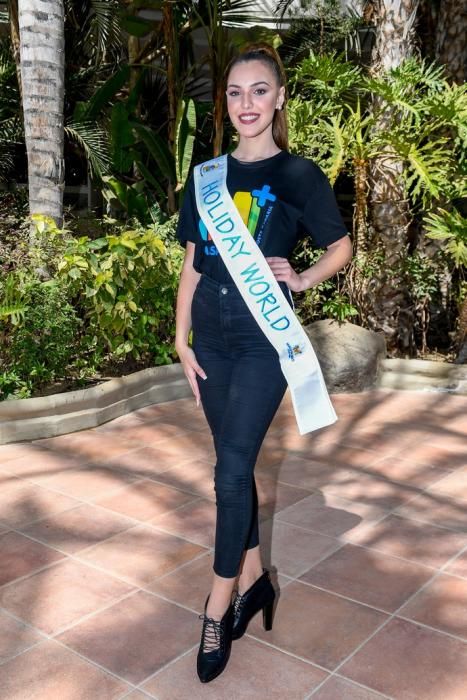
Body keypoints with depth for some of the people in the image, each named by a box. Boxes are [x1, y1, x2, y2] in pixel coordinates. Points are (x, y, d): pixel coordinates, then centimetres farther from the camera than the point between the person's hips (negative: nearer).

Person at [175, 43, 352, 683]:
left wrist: (301, 280, -11)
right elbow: (192, 263, 9)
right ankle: (254, 578, 30)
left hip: (263, 341, -5)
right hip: (212, 338, 5)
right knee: (235, 465, 13)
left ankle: (218, 606, 10)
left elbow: (342, 246, 7)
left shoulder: (299, 176, -3)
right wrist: (183, 341, 5)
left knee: (232, 471, -6)